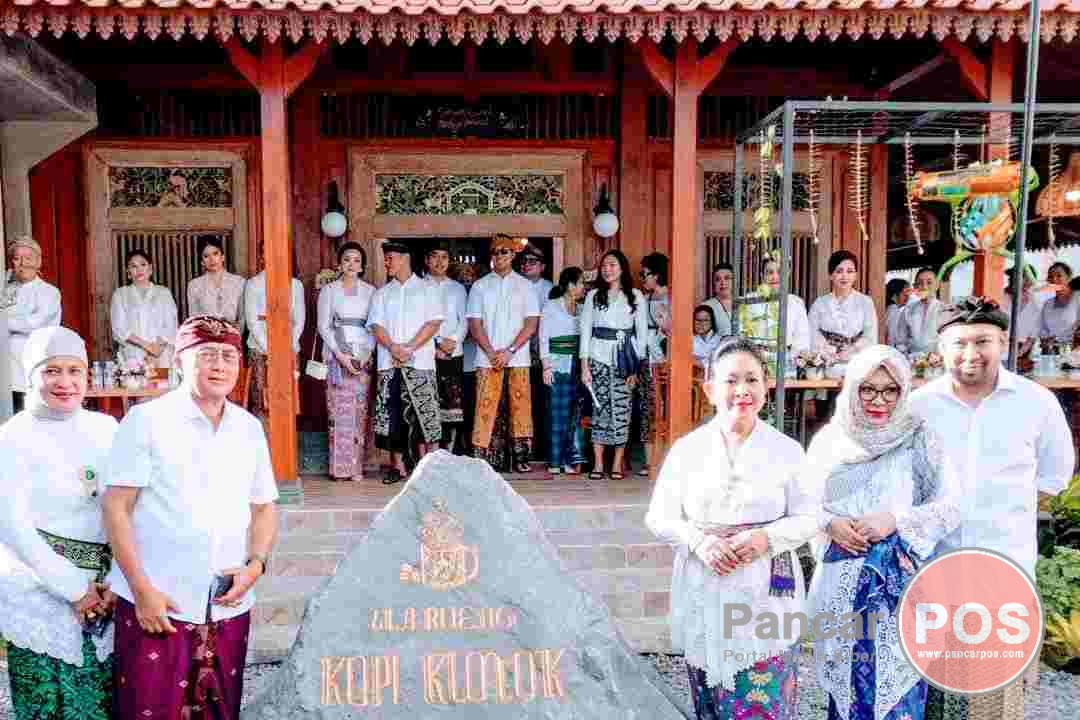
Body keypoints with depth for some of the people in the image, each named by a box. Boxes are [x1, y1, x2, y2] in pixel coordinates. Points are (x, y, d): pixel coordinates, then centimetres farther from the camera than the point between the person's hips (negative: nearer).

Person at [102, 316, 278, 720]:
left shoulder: (250, 428, 8)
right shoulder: (145, 420, -5)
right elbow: (116, 508, -7)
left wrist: (255, 564, -3)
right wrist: (142, 589, -11)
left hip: (228, 606, 4)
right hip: (157, 603, -4)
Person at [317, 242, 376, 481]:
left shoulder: (370, 291, 9)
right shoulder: (329, 290, 6)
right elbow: (323, 326, 1)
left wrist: (367, 353, -8)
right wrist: (340, 355, -9)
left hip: (363, 356, 1)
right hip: (336, 355, -1)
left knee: (360, 410, -1)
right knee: (339, 409, -5)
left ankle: (356, 465, 5)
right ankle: (340, 466, 0)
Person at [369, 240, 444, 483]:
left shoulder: (427, 288, 10)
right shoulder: (382, 293, 19)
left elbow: (434, 322, -2)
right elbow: (376, 325, 7)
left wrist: (410, 347, -12)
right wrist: (393, 347, -12)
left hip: (419, 361, -3)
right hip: (389, 363, 3)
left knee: (423, 413, -7)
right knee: (391, 413, 0)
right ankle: (398, 466, 9)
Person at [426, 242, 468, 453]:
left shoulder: (458, 288, 20)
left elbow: (464, 321, 12)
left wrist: (453, 340, -6)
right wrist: (436, 344, -8)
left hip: (453, 354, 3)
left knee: (453, 405, -2)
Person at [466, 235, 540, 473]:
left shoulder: (524, 286, 9)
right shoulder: (479, 286, 10)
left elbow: (532, 323, 2)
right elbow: (474, 324, 5)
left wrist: (509, 351, -9)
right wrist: (491, 353, -8)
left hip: (517, 359, 0)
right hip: (488, 359, 0)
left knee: (519, 406, 0)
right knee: (486, 407, -4)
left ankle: (520, 457, 7)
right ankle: (484, 459, -1)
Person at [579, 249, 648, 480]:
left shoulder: (636, 296, 8)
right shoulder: (593, 296, 9)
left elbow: (642, 332, 6)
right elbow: (585, 330, 6)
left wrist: (637, 365, -2)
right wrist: (584, 365, -1)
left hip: (625, 359, 0)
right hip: (599, 356, 0)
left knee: (622, 407, -3)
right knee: (600, 407, -2)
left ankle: (617, 464, 5)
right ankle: (598, 464, 3)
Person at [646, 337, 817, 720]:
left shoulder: (787, 450, -1)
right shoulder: (686, 448, 0)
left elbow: (807, 518, 1)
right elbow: (659, 517, 2)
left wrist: (768, 538, -17)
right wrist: (698, 541, -16)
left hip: (764, 593, -1)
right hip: (704, 593, 1)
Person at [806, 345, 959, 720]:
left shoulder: (920, 439, -3)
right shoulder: (830, 439, 3)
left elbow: (950, 507, -4)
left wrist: (895, 521, -17)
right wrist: (830, 523, -13)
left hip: (900, 581, -2)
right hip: (841, 580, 2)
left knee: (895, 682, 5)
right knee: (846, 677, 13)